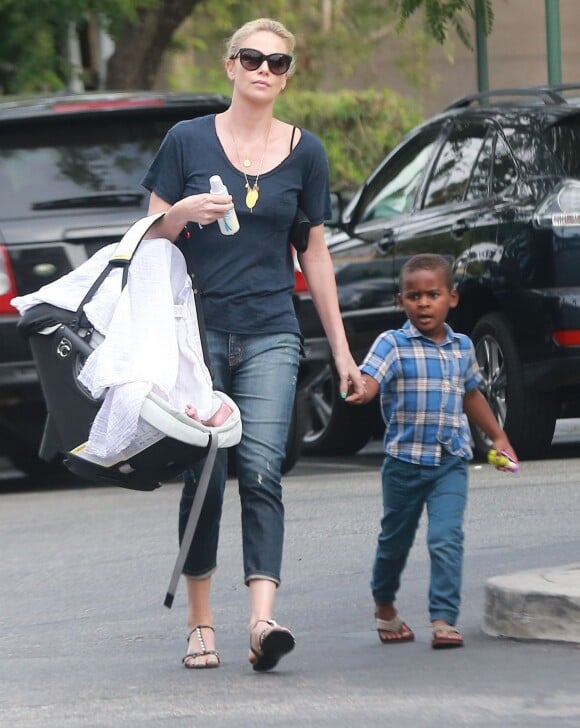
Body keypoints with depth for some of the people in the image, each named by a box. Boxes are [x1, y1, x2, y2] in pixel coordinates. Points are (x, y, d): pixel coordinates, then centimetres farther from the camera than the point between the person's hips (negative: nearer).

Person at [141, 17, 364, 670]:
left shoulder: (304, 152, 9)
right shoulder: (188, 141, 4)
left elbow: (315, 254, 14)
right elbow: (152, 235, 8)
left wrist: (342, 350, 13)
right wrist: (183, 213, -15)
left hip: (270, 334, 1)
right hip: (199, 328, 0)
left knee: (261, 471, -14)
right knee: (204, 477, 0)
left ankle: (263, 621, -24)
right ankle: (200, 623, 10)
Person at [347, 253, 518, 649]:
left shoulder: (463, 347, 8)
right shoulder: (393, 345, -6)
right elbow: (370, 379, -23)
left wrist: (498, 437, 28)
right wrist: (359, 392, -46)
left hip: (451, 461, 2)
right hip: (404, 459, -2)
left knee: (446, 539, -13)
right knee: (396, 539, 14)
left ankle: (444, 619, -15)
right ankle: (385, 606, 38)